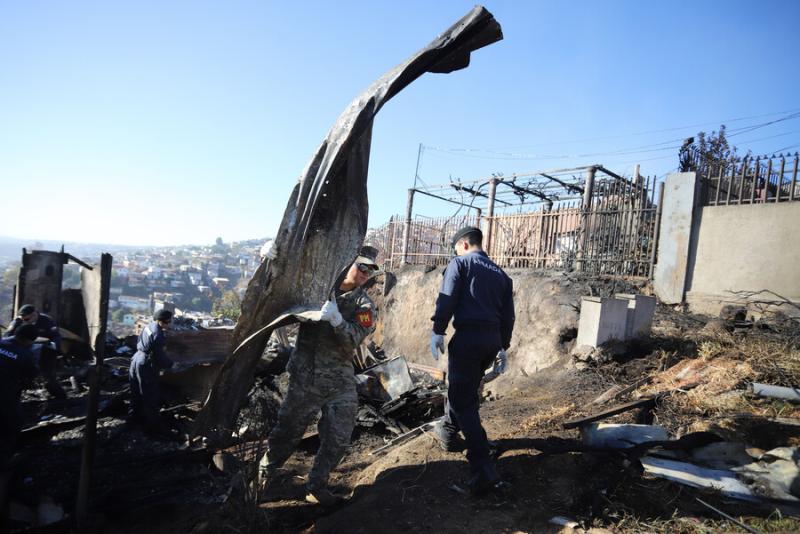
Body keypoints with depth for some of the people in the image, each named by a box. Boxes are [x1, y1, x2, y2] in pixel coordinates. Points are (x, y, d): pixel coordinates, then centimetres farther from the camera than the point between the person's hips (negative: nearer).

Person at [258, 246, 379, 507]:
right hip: (304, 376, -1)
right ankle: (264, 474, 36)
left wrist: (336, 320, -36)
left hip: (340, 380, 1)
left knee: (338, 438, 1)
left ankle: (317, 487, 22)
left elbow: (353, 340, -17)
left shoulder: (364, 305, -1)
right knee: (288, 429, 9)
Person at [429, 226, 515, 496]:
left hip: (468, 336, -7)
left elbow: (447, 299, -12)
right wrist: (503, 347, 22)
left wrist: (437, 332, -9)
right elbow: (508, 315, 17)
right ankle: (447, 431, 44)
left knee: (464, 401, -2)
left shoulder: (460, 263, 2)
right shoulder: (501, 274, 18)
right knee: (464, 387, 26)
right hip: (493, 339, 7)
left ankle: (484, 470, -7)